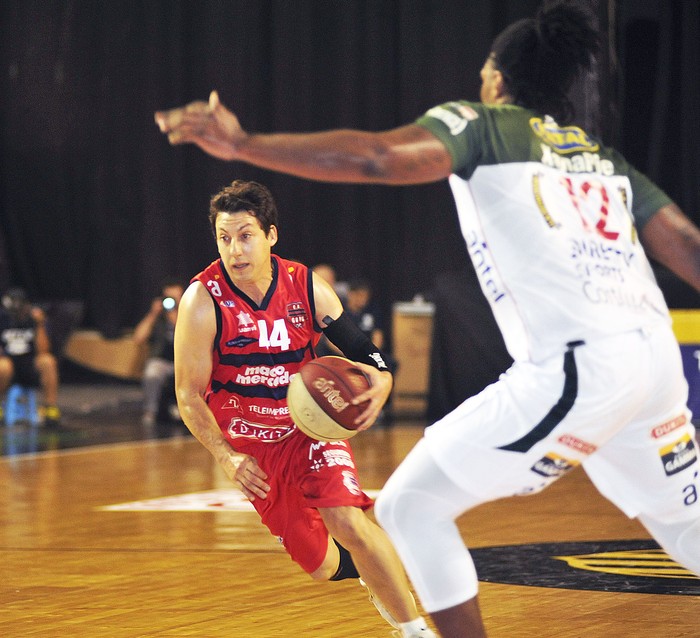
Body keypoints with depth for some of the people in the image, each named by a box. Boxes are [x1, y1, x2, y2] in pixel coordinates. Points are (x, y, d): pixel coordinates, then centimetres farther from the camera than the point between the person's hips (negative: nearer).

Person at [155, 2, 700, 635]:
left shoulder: (481, 125, 9)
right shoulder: (605, 159, 25)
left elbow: (378, 158, -9)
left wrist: (244, 144, -11)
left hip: (576, 368, -7)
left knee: (411, 505, 2)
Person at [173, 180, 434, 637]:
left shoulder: (308, 288, -14)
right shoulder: (203, 300, -20)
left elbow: (359, 347, -5)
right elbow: (189, 396, -14)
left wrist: (379, 381, -29)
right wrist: (227, 458, -25)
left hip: (309, 428, 0)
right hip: (249, 444, 0)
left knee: (349, 523, -25)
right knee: (323, 566, 6)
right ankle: (366, 568, 43)